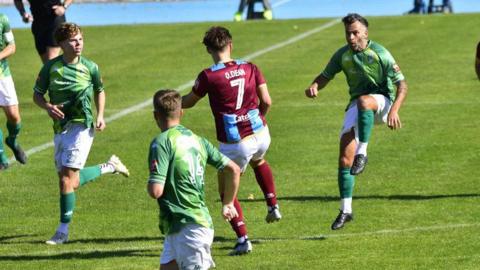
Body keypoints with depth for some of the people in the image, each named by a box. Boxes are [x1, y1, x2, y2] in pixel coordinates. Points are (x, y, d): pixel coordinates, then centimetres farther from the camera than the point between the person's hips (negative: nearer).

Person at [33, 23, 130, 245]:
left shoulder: (90, 67, -1)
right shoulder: (51, 67, 0)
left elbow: (99, 91, 16)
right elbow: (37, 94, 7)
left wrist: (100, 116, 2)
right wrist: (48, 107, -14)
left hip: (81, 126, -4)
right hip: (60, 127, 4)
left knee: (67, 178, -13)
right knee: (72, 180, 11)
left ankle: (63, 231, -6)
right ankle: (110, 166, 35)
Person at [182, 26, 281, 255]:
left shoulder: (208, 76, -14)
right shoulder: (250, 68, -3)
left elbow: (188, 102, 1)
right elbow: (266, 101, -1)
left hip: (233, 144, -5)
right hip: (260, 133, 5)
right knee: (258, 161, 40)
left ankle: (243, 239, 5)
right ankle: (273, 207, 41)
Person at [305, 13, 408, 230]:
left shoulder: (379, 53, -10)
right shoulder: (342, 55, 3)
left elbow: (402, 84, -11)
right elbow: (326, 76, 14)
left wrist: (394, 110, -25)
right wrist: (314, 86, -10)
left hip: (381, 101, -4)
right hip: (357, 105, 4)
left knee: (363, 101, -42)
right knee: (344, 160, -8)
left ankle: (362, 153, -37)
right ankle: (345, 211, 1)